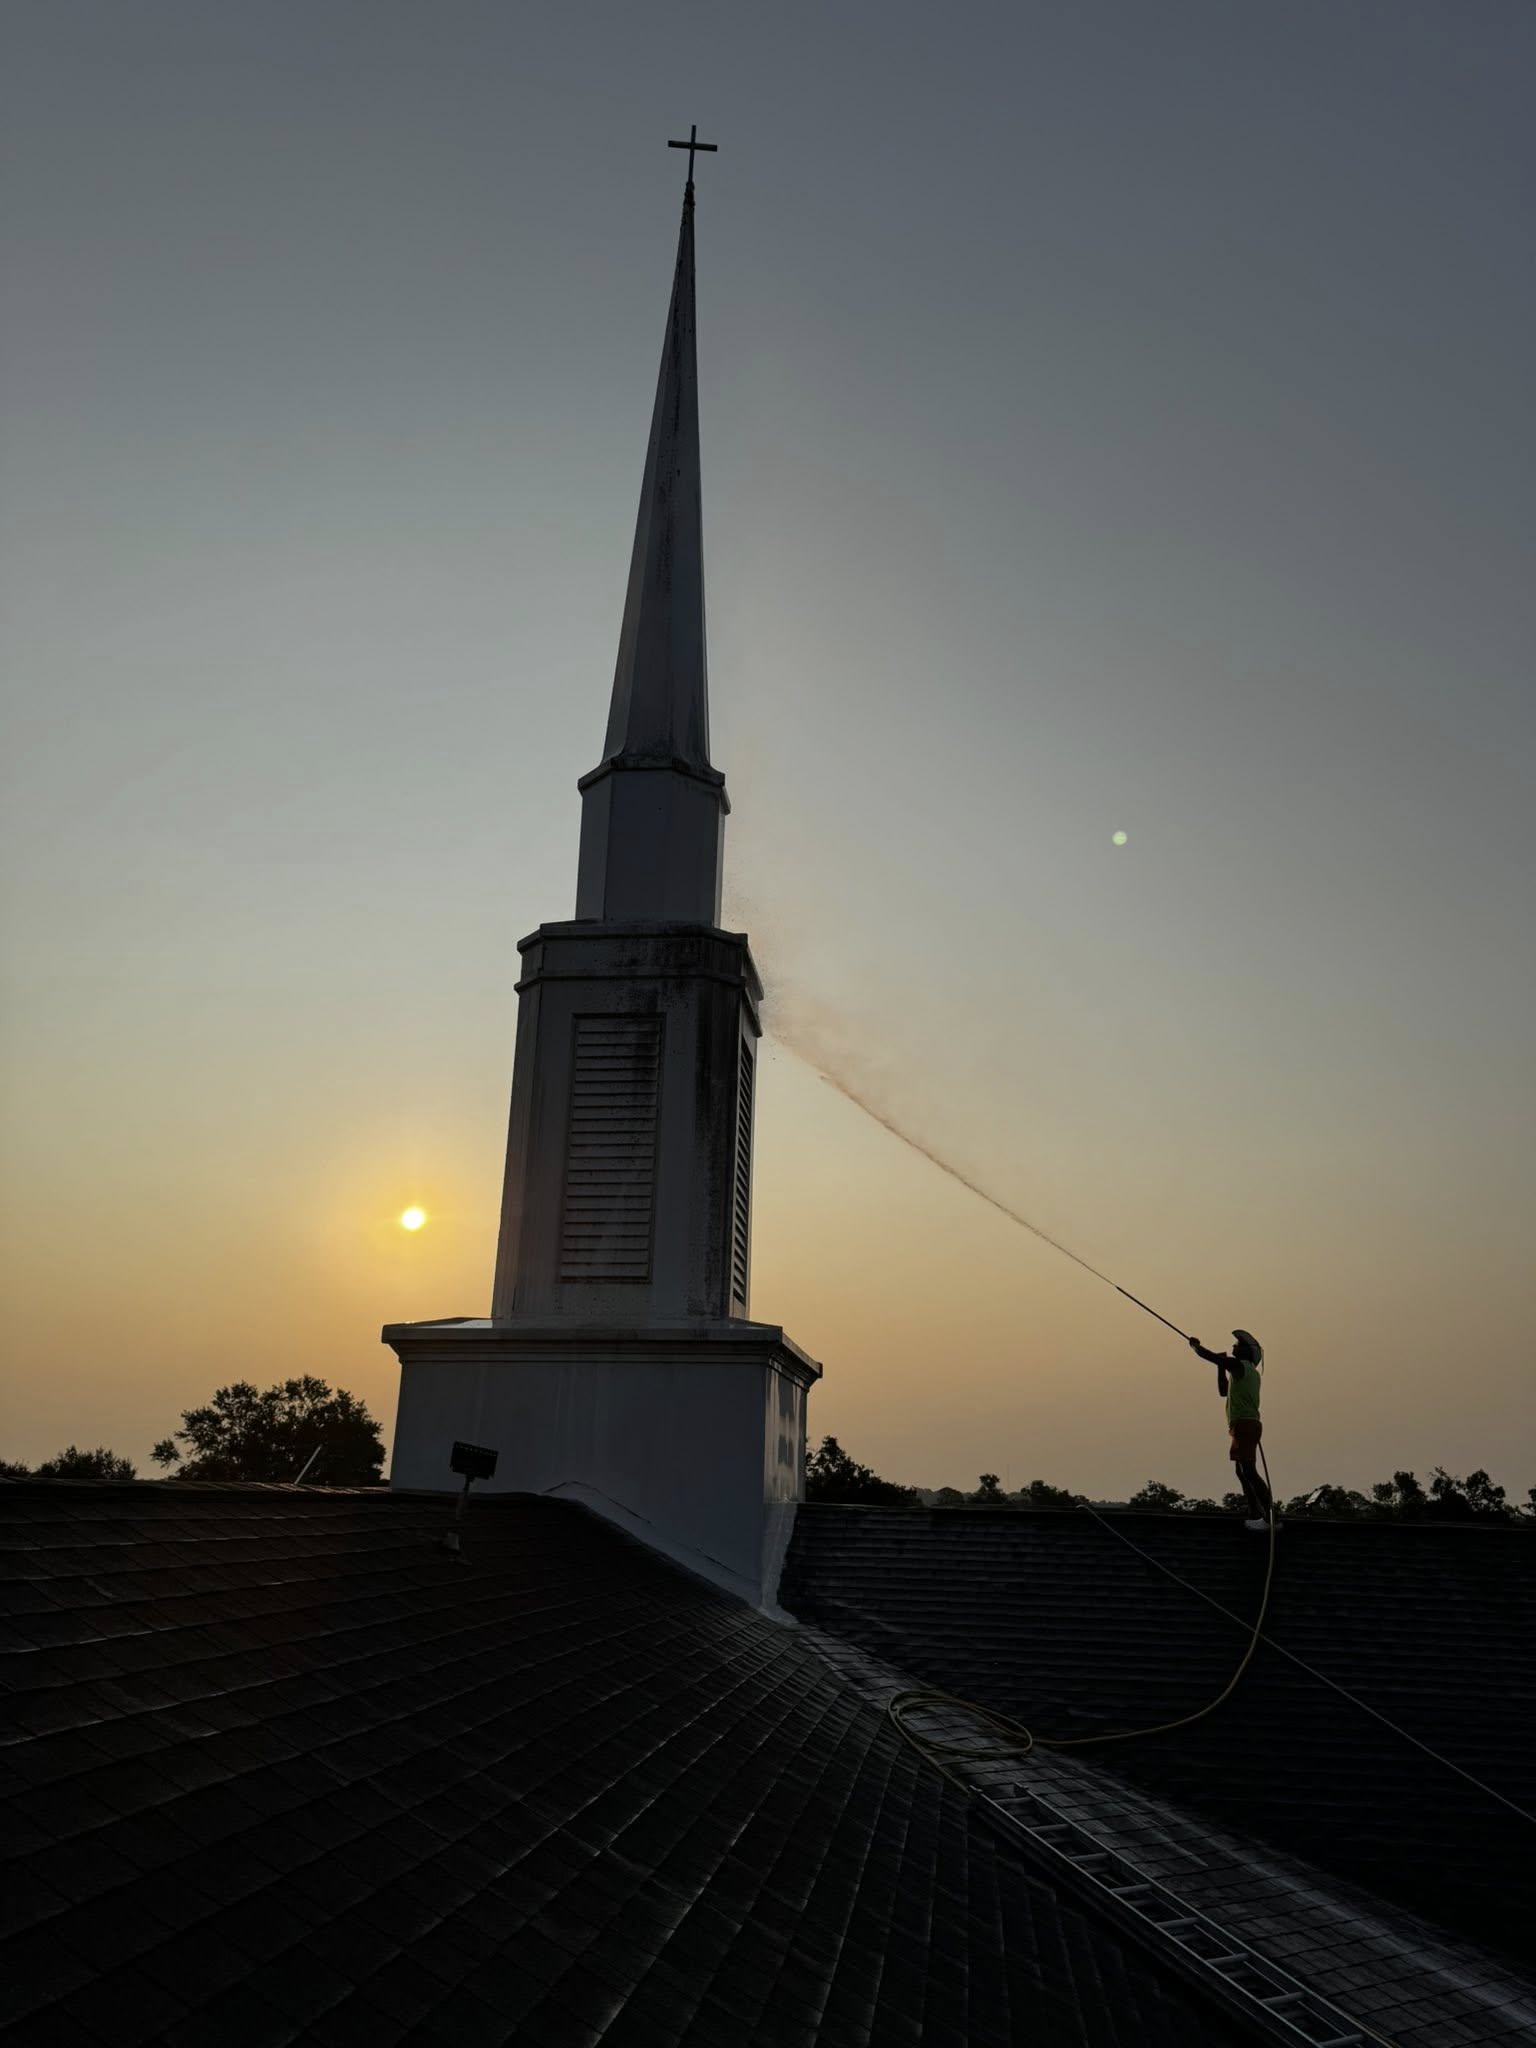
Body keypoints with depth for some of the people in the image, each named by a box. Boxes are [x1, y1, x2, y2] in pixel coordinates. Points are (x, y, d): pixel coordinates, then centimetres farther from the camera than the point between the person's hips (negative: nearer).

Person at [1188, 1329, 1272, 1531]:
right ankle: (1255, 1515, 14)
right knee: (1243, 1472, 14)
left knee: (1249, 1471, -15)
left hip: (1244, 1424, -10)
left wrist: (1196, 1346, 4)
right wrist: (1221, 1367, 24)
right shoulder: (1249, 1372, 22)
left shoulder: (1241, 1366, -7)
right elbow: (1224, 1391, 31)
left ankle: (1271, 1515, -22)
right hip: (1249, 1425, 10)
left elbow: (1212, 1357, -14)